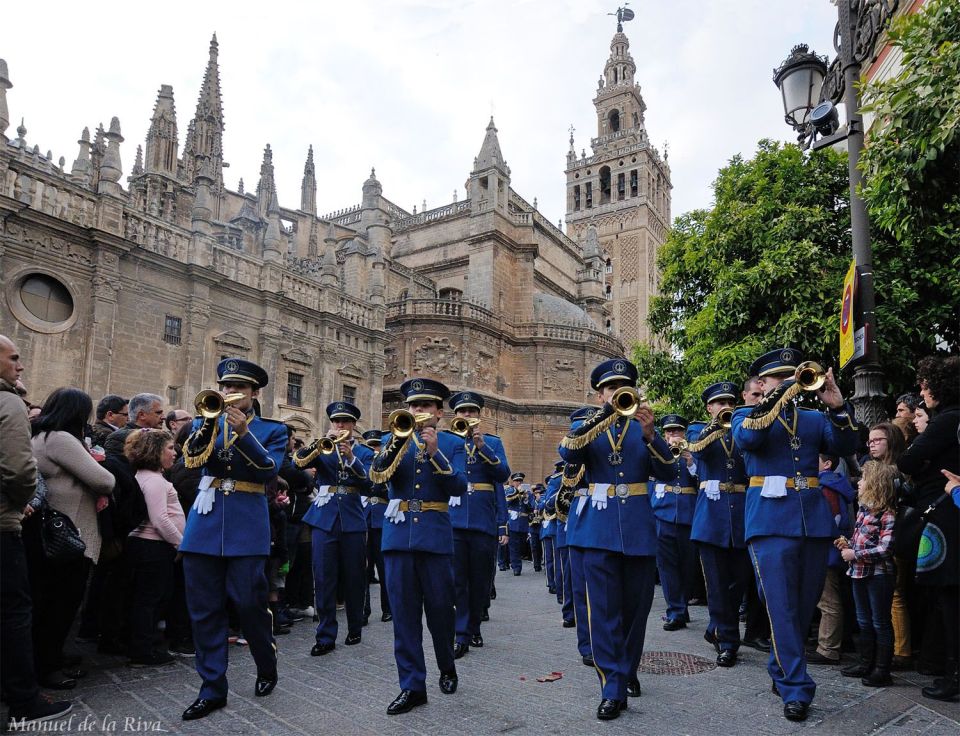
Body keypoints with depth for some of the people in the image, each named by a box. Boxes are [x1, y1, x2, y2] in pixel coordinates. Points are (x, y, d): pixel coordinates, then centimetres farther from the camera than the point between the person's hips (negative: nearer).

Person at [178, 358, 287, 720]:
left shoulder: (272, 430, 6)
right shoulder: (205, 422, 11)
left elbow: (270, 469, -11)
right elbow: (192, 457, -8)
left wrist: (244, 433, -21)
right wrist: (209, 420, -22)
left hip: (247, 527, -2)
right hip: (204, 523, 3)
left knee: (250, 603, 1)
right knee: (204, 609, 5)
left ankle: (267, 668, 26)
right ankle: (212, 688, 17)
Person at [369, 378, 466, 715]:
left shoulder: (452, 443, 5)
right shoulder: (393, 439, 10)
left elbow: (459, 487, -9)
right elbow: (376, 475, -7)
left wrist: (435, 451, -19)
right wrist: (397, 440, -20)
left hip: (435, 534, -1)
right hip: (398, 532, 2)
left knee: (440, 608, 7)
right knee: (404, 612, 3)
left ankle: (447, 667, 32)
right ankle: (412, 685, 12)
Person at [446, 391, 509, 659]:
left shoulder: (492, 441, 9)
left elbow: (503, 474, -6)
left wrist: (482, 446, -15)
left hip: (484, 519, 1)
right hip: (453, 516, -1)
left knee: (481, 578, 9)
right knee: (456, 579, -1)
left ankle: (474, 627, 27)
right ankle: (462, 636, 6)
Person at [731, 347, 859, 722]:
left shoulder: (814, 418, 16)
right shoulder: (747, 414, 7)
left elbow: (845, 445, -1)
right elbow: (747, 439, -17)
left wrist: (837, 406, -18)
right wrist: (781, 395, -21)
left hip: (814, 519, 4)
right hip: (771, 519, -4)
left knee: (805, 604, 12)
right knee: (781, 606, -6)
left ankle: (781, 668, 31)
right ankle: (796, 688, 2)